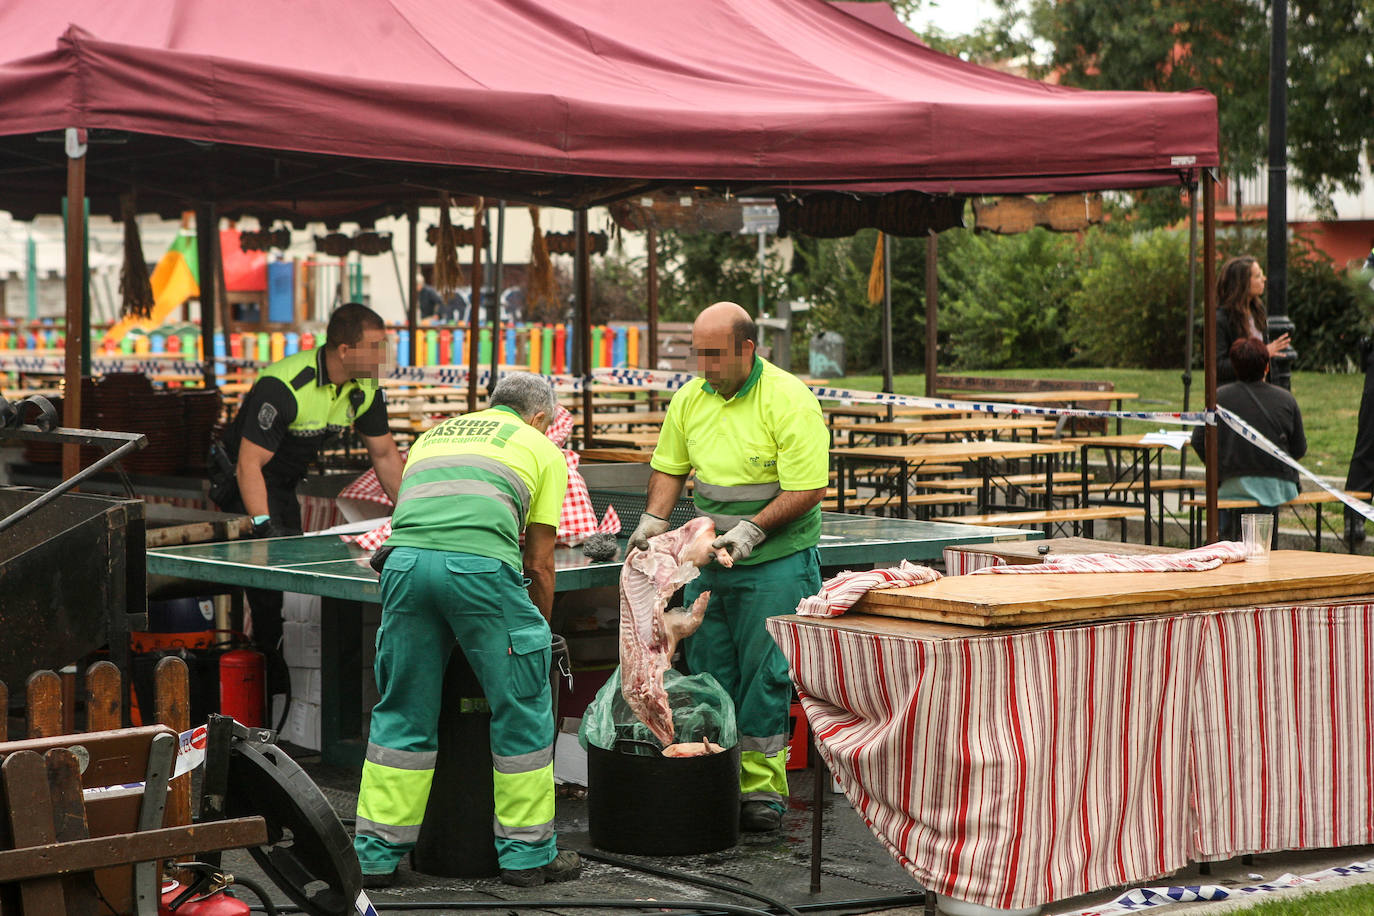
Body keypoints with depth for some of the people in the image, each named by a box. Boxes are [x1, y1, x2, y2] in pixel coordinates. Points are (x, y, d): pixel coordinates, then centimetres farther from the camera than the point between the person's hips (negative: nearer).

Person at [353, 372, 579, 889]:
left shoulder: (434, 434, 34)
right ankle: (526, 852, 16)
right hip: (482, 564, -4)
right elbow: (539, 563, 18)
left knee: (402, 712, 15)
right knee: (522, 709, 11)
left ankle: (376, 853, 18)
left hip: (404, 560, 4)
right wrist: (542, 630, 32)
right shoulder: (542, 448, 21)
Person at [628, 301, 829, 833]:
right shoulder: (690, 399, 5)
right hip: (708, 559, 6)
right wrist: (654, 519, 0)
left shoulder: (789, 400, -14)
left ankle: (762, 787, 4)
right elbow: (669, 467, 16)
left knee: (763, 674, -5)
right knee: (707, 671, 7)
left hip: (775, 560, -6)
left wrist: (753, 530, -24)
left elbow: (808, 489, -16)